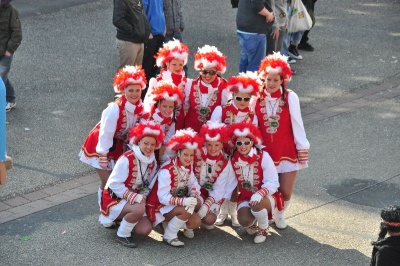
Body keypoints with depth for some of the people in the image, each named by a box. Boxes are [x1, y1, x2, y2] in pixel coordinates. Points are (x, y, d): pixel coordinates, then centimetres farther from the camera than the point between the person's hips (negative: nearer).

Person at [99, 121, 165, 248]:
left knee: (145, 229, -13)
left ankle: (122, 219, 18)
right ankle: (122, 235, -10)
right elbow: (114, 184, -22)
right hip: (115, 199, -7)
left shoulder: (152, 162, -1)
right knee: (139, 209, -35)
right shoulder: (127, 159, -23)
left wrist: (142, 197, -13)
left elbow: (149, 185, 8)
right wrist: (135, 197, -28)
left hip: (135, 199, 7)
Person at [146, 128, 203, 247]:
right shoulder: (166, 170, -24)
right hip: (160, 207, -7)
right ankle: (169, 236, -12)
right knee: (187, 211, -30)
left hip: (177, 204, 7)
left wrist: (194, 195, -25)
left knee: (196, 222, -16)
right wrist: (183, 201, -39)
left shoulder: (188, 167, -1)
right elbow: (163, 197, -28)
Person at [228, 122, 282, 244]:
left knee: (257, 205, -38)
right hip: (245, 198, 3)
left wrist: (259, 194, -36)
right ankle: (252, 222, 14)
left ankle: (264, 229, -4)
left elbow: (273, 183, -19)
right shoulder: (233, 160, -3)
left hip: (266, 197, -3)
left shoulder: (263, 157, -15)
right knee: (244, 220, -28)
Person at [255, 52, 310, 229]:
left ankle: (279, 214, 31)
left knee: (285, 192, 0)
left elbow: (297, 124, -5)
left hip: (287, 151, -1)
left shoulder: (290, 97, -8)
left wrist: (303, 150, -4)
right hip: (264, 151, 1)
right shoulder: (257, 98, -4)